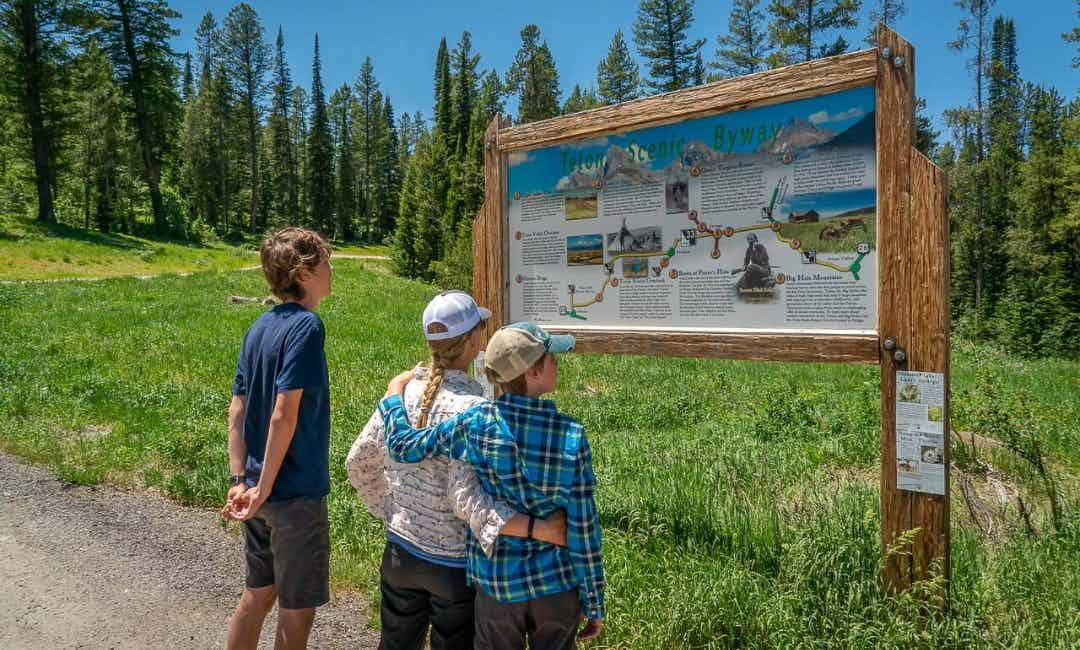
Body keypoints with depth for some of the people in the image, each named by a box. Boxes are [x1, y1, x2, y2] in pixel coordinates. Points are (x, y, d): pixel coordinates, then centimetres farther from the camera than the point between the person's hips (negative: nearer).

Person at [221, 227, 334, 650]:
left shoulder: (259, 328, 6)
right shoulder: (307, 326, -18)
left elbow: (237, 411, 6)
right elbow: (284, 415, -23)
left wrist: (240, 480, 6)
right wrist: (263, 488, -16)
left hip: (259, 489, 8)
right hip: (295, 494, -8)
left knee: (258, 592, 23)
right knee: (297, 609, 9)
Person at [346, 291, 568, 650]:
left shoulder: (403, 391, -7)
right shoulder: (472, 409, -25)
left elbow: (358, 463, 2)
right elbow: (466, 497, -30)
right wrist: (539, 529, -33)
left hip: (401, 552, 5)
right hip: (455, 562, -5)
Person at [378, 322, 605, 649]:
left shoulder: (475, 424, -17)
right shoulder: (571, 436, -18)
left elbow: (403, 446, -4)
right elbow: (583, 527, -13)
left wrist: (393, 395, 14)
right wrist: (594, 603, -1)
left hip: (496, 584, 1)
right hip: (557, 584, -1)